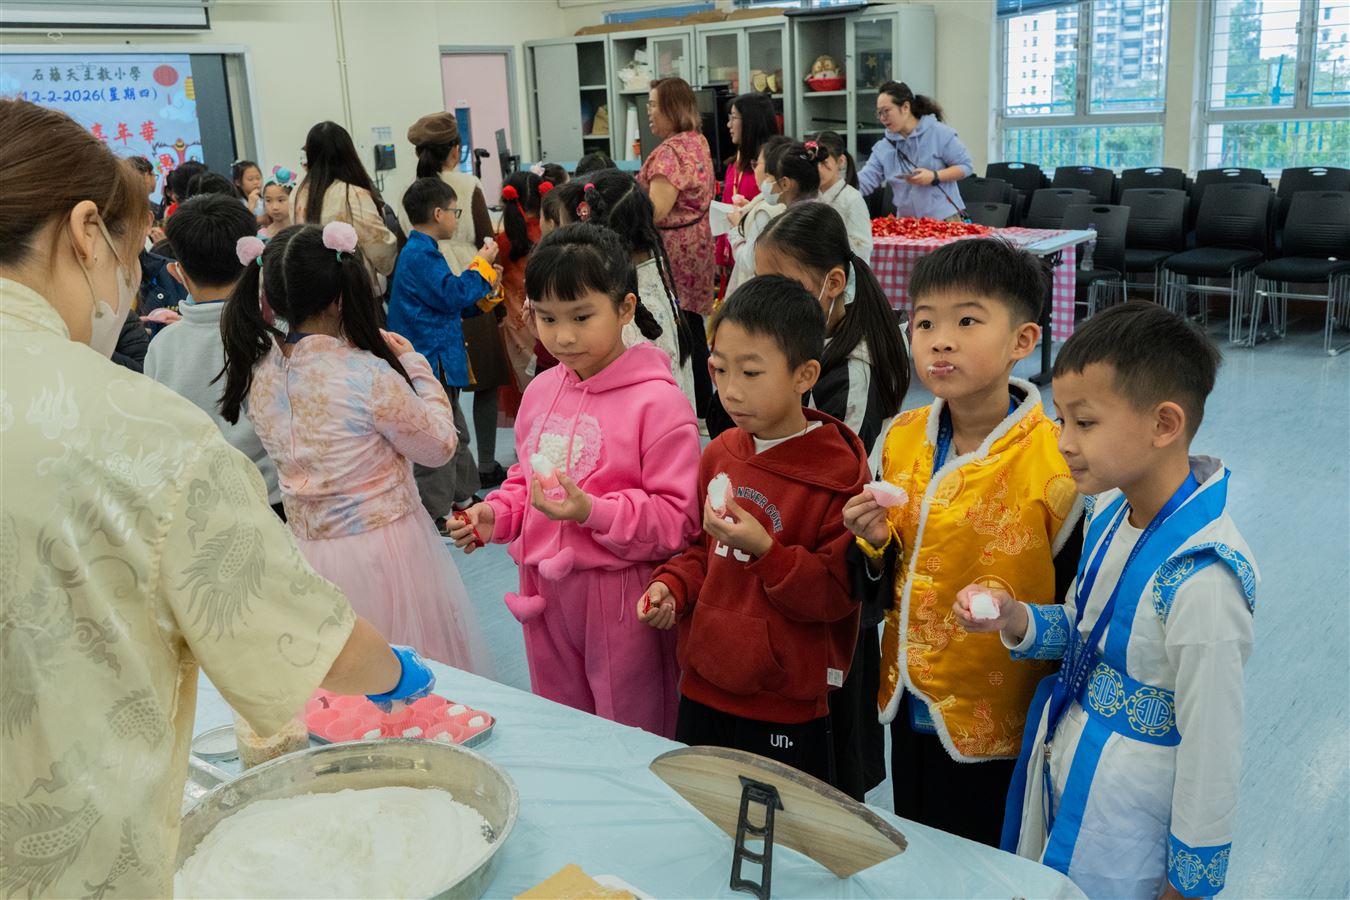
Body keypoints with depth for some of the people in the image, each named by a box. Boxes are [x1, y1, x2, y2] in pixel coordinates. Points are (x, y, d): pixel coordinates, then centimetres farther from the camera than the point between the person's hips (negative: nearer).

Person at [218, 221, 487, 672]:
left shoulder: (258, 372, -5)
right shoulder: (369, 376, -23)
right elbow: (440, 445, -9)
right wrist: (414, 364, 1)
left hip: (305, 550, 6)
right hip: (382, 549, -6)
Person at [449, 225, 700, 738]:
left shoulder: (657, 401, -15)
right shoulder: (540, 392, 7)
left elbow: (678, 519, -16)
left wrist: (593, 511, -27)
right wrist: (496, 515, 2)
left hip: (621, 596, -7)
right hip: (546, 592, 7)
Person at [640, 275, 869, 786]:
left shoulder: (839, 474, -16)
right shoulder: (719, 455, 4)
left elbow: (837, 593, -15)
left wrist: (765, 549, -26)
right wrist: (672, 586, -2)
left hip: (786, 710, -6)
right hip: (703, 688, 6)